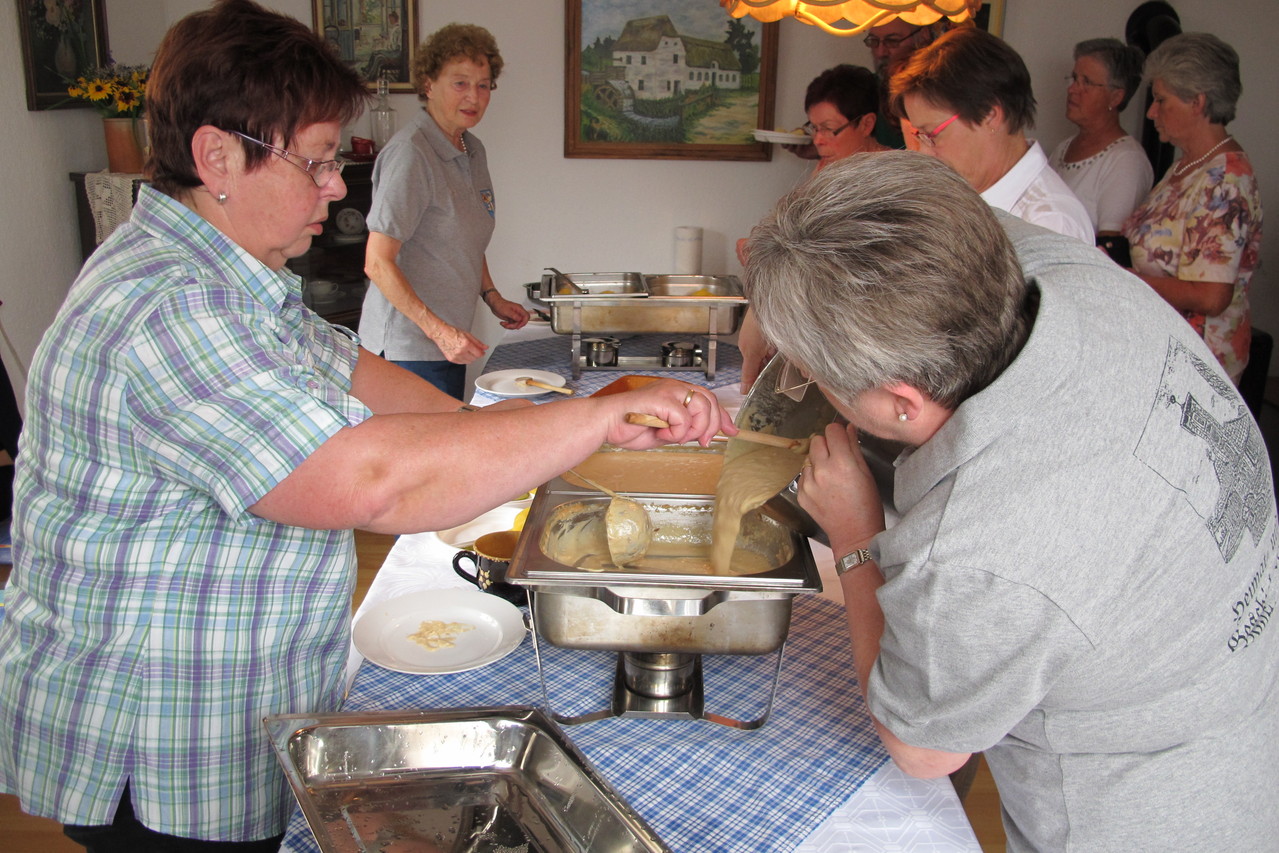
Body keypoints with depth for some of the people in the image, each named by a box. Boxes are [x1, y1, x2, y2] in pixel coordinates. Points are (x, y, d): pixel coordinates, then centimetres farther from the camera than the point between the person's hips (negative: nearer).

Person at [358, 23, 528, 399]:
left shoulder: (473, 150, 10)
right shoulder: (410, 153, -17)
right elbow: (377, 263, -20)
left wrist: (493, 298, 12)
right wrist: (438, 330, -23)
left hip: (449, 339, 9)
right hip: (410, 344, -9)